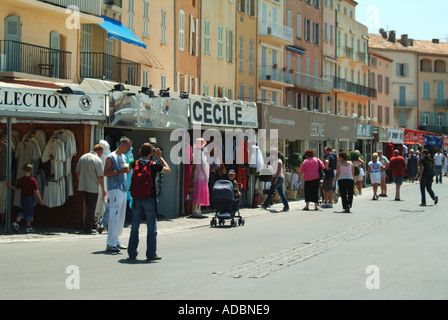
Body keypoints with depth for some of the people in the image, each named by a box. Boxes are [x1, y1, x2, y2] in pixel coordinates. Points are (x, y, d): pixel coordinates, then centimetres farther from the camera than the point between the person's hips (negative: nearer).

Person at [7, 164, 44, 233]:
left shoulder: (20, 180, 0)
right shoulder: (33, 180, -11)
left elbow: (16, 188, 9)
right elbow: (36, 191, -13)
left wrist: (10, 186, 27)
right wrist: (40, 200, -7)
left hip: (22, 198, 4)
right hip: (30, 198, -4)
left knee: (23, 211, 20)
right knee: (29, 212, 5)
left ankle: (16, 222, 4)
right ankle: (28, 227, 10)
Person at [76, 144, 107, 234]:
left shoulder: (82, 157, 8)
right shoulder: (98, 160, -13)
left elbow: (77, 172, 15)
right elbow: (100, 177, -14)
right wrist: (103, 190, -7)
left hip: (83, 187, 6)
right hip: (93, 188, -6)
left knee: (89, 207, 18)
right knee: (91, 208, 1)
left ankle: (93, 223, 26)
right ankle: (88, 228, 2)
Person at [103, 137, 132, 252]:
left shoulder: (124, 157, 20)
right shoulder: (111, 157, -6)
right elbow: (105, 173, -12)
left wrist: (129, 168, 8)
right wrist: (119, 171, -21)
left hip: (123, 189, 9)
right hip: (115, 189, -9)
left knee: (121, 217, 11)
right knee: (114, 216, -13)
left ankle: (116, 241, 17)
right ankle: (110, 244, -13)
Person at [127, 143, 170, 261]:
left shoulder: (135, 164, 1)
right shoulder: (153, 165, -10)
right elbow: (168, 170, 5)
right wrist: (160, 157, 12)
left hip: (136, 199, 4)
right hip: (149, 199, -4)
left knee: (134, 227, 11)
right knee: (151, 228, 4)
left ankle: (132, 253, 14)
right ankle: (151, 254, 4)